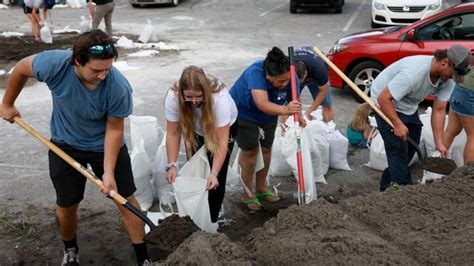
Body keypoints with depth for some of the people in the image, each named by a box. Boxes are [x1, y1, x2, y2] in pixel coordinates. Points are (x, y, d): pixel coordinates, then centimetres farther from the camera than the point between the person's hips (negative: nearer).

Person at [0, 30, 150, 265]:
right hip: (66, 145, 1)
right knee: (66, 206, 10)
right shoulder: (54, 64, -31)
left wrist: (109, 171, -23)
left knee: (126, 199, 2)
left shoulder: (118, 87, -33)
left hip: (105, 146, -1)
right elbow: (21, 68, -9)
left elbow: (114, 129, -20)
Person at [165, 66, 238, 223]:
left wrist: (214, 173, -44)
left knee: (218, 173, -8)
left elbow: (222, 141, -38)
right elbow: (173, 133, -25)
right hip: (195, 130, 3)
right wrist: (172, 165, -32)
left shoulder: (219, 97, -41)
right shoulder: (173, 96, -34)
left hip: (225, 127, -2)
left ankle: (212, 220, 8)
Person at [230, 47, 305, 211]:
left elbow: (295, 102, -16)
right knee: (250, 151, -4)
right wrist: (284, 110, -73)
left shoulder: (290, 77, -26)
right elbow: (262, 103, -56)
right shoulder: (255, 72, -42)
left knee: (266, 149, 12)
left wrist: (298, 117, -38)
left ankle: (261, 189, 30)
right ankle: (247, 194, 12)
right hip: (244, 112, -5)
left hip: (269, 114, 5)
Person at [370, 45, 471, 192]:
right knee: (399, 151, -10)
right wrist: (397, 124, -32)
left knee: (411, 148, 11)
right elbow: (383, 98, -33)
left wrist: (439, 143, -13)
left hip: (409, 107, 8)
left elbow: (438, 111, -9)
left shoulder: (448, 80, -14)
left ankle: (387, 187, 25)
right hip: (386, 103, -8)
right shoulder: (414, 72, -37)